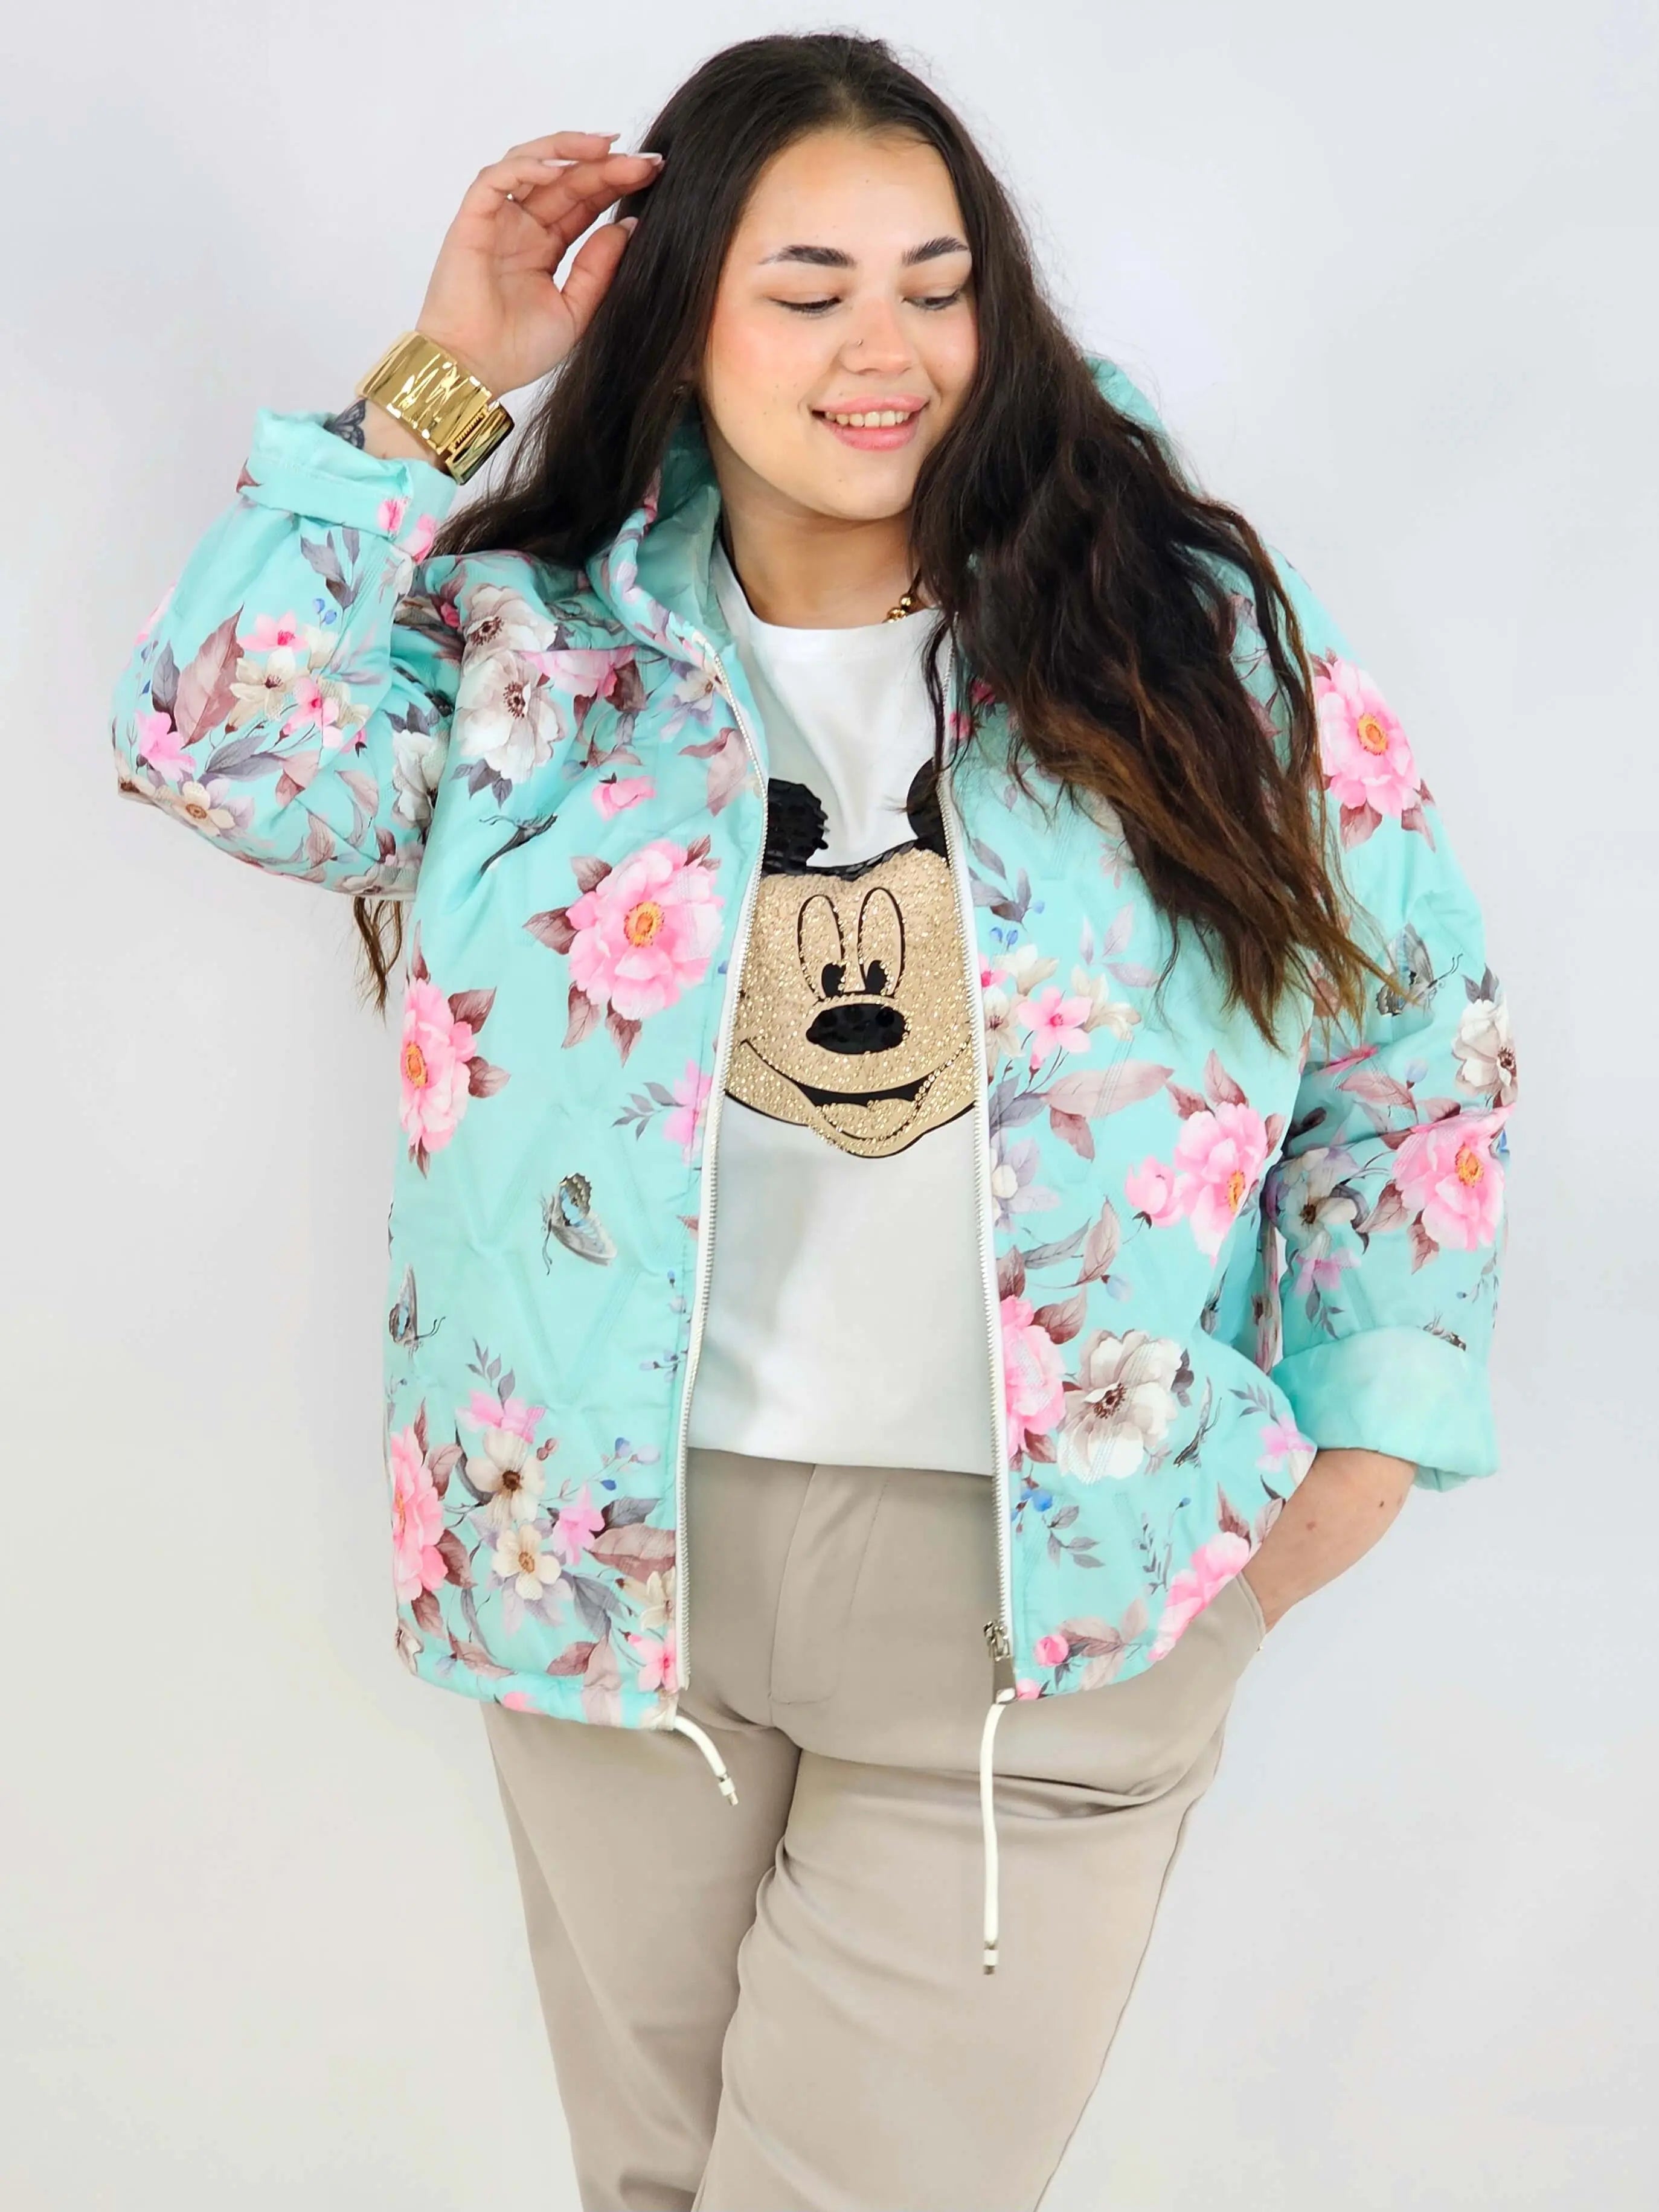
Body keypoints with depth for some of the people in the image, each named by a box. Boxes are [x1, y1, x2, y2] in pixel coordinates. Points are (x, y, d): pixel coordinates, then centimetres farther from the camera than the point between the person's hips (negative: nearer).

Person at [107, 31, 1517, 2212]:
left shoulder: (1190, 625, -3)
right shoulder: (533, 634, 0)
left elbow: (1411, 1021, 3)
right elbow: (221, 743, -13)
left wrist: (1368, 1434, 1)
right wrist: (442, 382, -10)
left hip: (1050, 1575, -1)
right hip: (613, 1542, 2)